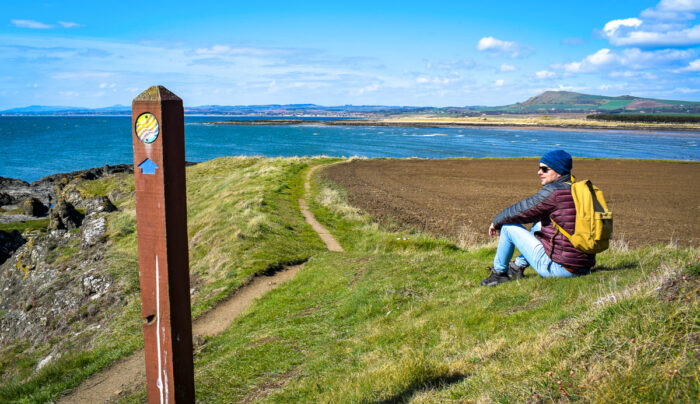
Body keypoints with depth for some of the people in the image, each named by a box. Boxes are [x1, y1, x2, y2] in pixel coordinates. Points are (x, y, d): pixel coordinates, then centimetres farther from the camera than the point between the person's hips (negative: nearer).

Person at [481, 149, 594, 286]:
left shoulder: (553, 192, -14)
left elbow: (519, 212, -6)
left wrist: (496, 222, 12)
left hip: (559, 268, -9)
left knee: (508, 226, 2)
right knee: (539, 223, 28)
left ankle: (499, 273, 20)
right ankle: (518, 266, 33)